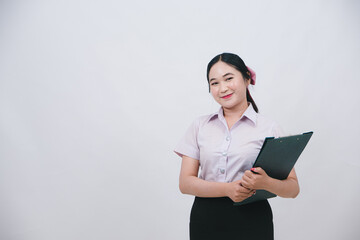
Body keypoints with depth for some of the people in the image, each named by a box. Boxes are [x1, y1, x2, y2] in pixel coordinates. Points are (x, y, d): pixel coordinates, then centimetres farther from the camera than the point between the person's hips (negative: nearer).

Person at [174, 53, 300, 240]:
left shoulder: (268, 128, -2)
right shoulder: (200, 126, 5)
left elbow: (293, 188, -2)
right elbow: (185, 183, -2)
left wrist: (265, 183, -24)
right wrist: (227, 189, -17)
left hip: (251, 220, -1)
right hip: (205, 220, 2)